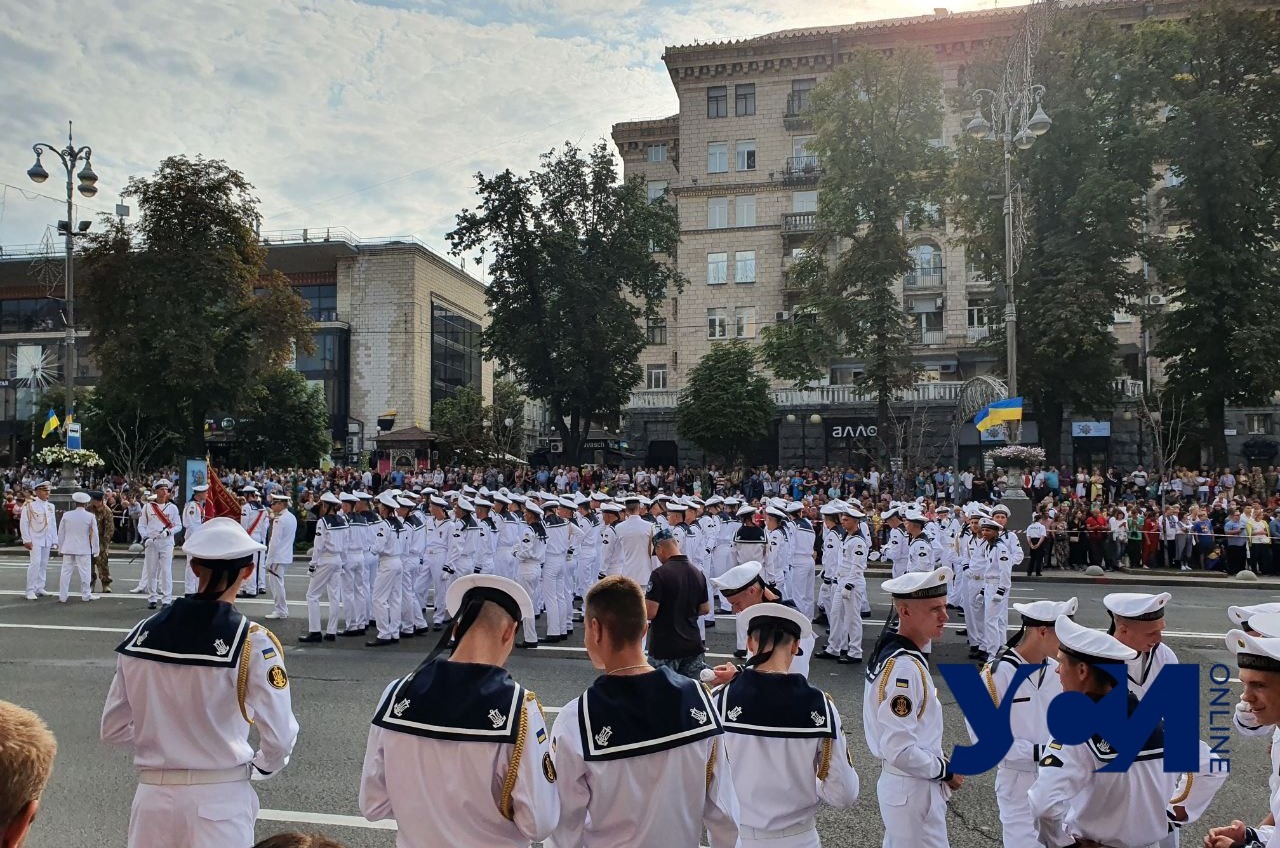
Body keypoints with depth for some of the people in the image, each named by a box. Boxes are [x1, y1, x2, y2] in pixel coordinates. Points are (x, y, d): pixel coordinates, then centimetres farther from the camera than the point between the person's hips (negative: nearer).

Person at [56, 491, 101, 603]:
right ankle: (86, 595, 9)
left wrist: (60, 547, 17)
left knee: (66, 572, 7)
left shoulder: (66, 515, 0)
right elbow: (94, 534, -4)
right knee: (85, 572, 4)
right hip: (84, 549, -3)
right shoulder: (90, 517, -7)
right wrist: (95, 550, 4)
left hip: (68, 548, 3)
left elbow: (61, 533, 7)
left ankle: (62, 596, 9)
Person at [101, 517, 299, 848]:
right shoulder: (252, 643, -16)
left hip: (154, 796, 4)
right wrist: (260, 766, 7)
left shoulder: (142, 634, -3)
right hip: (220, 801, -4)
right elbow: (279, 739, -14)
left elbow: (113, 729, 5)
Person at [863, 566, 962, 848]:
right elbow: (900, 750, -29)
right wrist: (945, 771, -15)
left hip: (898, 783, 9)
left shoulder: (890, 652, 3)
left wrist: (938, 764, 11)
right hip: (913, 792, -9)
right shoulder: (904, 668, -27)